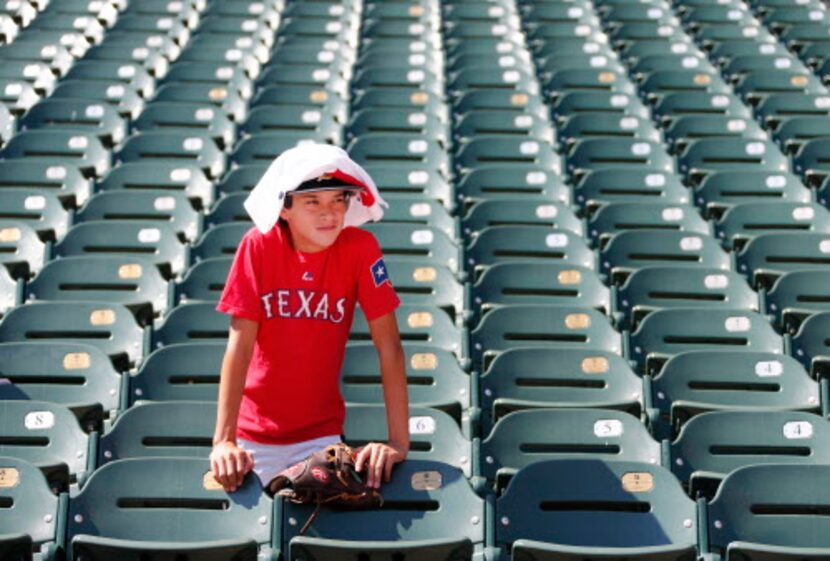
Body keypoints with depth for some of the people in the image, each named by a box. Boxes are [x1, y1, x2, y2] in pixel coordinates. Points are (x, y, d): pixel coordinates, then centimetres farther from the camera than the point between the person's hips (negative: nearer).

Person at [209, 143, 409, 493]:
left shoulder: (360, 247, -12)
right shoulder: (259, 245, -13)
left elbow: (388, 345, -15)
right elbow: (240, 344, -16)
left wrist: (399, 441, -22)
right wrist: (224, 440, -23)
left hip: (321, 434, 0)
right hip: (255, 436, 0)